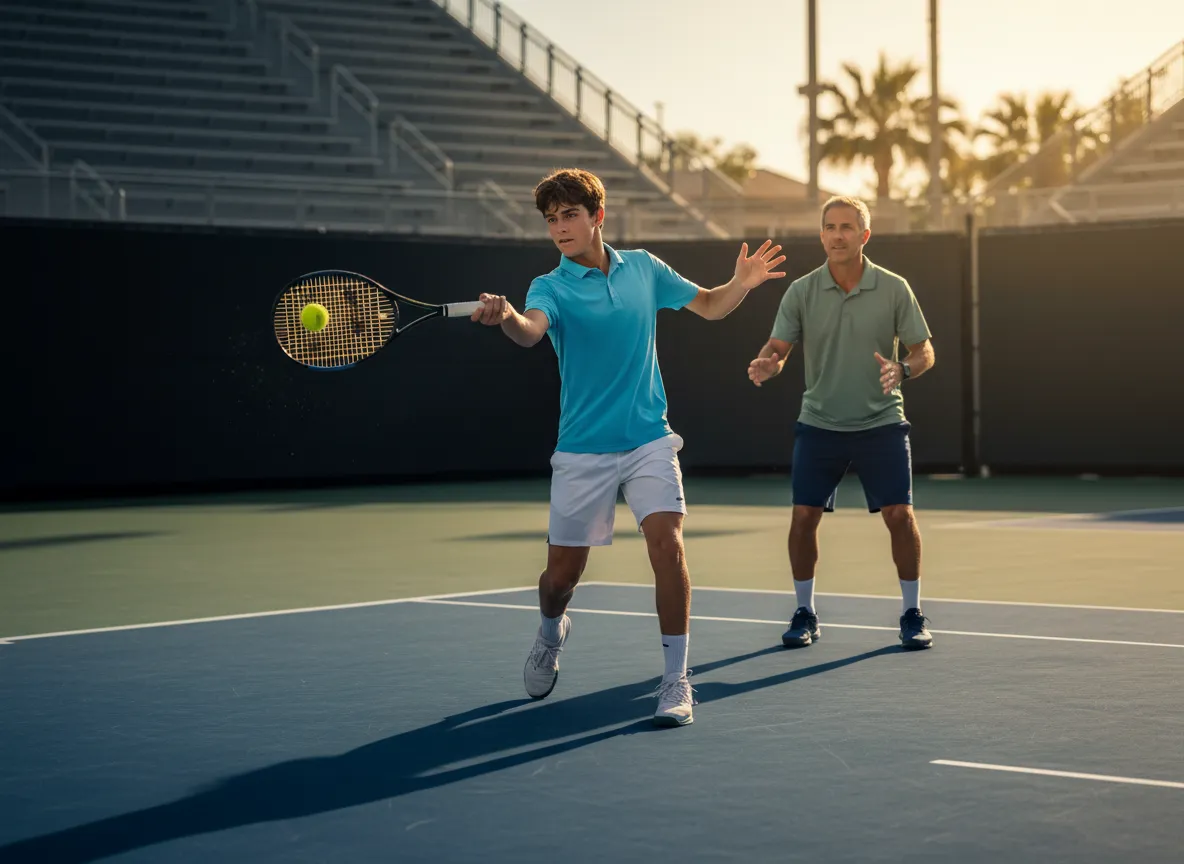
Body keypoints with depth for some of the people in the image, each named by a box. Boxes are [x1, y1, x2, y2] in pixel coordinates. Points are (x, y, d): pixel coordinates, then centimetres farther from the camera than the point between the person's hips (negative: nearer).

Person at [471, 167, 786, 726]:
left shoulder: (644, 269, 4)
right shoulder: (551, 287, -7)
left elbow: (706, 305, 18)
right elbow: (531, 330, -31)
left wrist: (741, 283, -3)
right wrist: (505, 317, -54)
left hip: (649, 440, 1)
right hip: (582, 450, -1)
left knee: (666, 541, -19)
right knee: (563, 569, 5)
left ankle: (676, 680, -10)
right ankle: (551, 636, 42)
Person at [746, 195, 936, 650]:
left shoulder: (894, 289, -3)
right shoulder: (801, 292, -2)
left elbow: (924, 351, -1)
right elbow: (779, 345, -4)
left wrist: (903, 369, -23)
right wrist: (766, 364, -28)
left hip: (880, 422, -1)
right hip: (819, 424, 1)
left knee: (899, 514, -8)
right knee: (803, 516, -3)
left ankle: (912, 614, 8)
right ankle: (805, 613, 14)